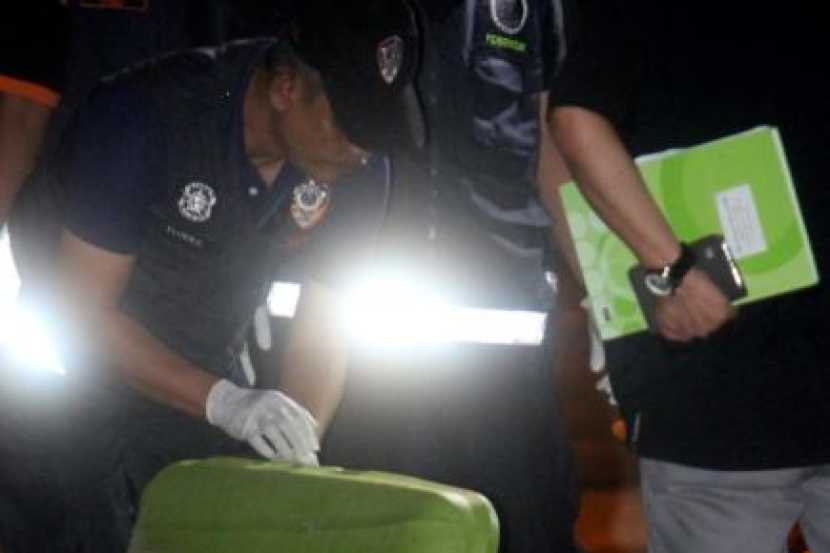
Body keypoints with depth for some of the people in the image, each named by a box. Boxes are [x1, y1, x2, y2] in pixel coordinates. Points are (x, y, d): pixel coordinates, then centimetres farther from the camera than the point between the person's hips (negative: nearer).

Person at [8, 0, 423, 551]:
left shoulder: (359, 171, -15)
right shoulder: (146, 115, -30)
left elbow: (321, 332, -7)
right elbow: (78, 313, -27)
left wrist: (297, 456, -25)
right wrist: (222, 401, -37)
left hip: (207, 371, 5)